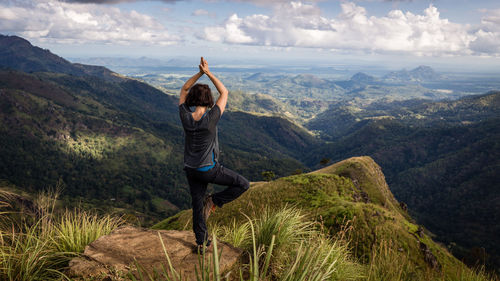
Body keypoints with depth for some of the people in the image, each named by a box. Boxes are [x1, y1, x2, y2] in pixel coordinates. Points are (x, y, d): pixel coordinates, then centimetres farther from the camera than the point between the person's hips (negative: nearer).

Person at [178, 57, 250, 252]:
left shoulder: (185, 116, -12)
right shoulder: (211, 118, -23)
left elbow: (184, 90, 5)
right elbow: (224, 92, -8)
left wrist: (199, 73, -4)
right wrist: (208, 73, -7)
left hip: (191, 169, 5)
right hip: (209, 169, -5)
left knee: (197, 204, 16)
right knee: (243, 184, 8)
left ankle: (201, 243, 28)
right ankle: (213, 201, 7)